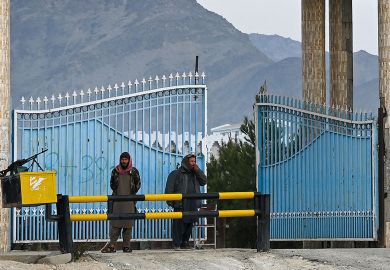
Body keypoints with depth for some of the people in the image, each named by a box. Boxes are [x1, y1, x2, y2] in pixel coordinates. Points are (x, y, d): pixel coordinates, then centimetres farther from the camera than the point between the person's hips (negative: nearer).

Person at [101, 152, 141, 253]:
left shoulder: (134, 171, 5)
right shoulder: (115, 171, 8)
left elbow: (138, 184, 11)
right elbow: (112, 184, 17)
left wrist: (131, 193, 4)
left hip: (129, 202, -1)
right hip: (117, 201, 1)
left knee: (128, 224, 0)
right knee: (115, 224, -5)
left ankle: (126, 245, 3)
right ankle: (112, 245, -7)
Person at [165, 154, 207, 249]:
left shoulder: (195, 174, 20)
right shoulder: (176, 174, 2)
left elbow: (204, 181, 11)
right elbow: (169, 188, -1)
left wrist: (197, 170, 4)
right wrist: (170, 201, -10)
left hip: (192, 205, 5)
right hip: (180, 205, -5)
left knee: (189, 224, 6)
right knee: (179, 224, -8)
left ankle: (185, 242, 15)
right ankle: (177, 244, -5)